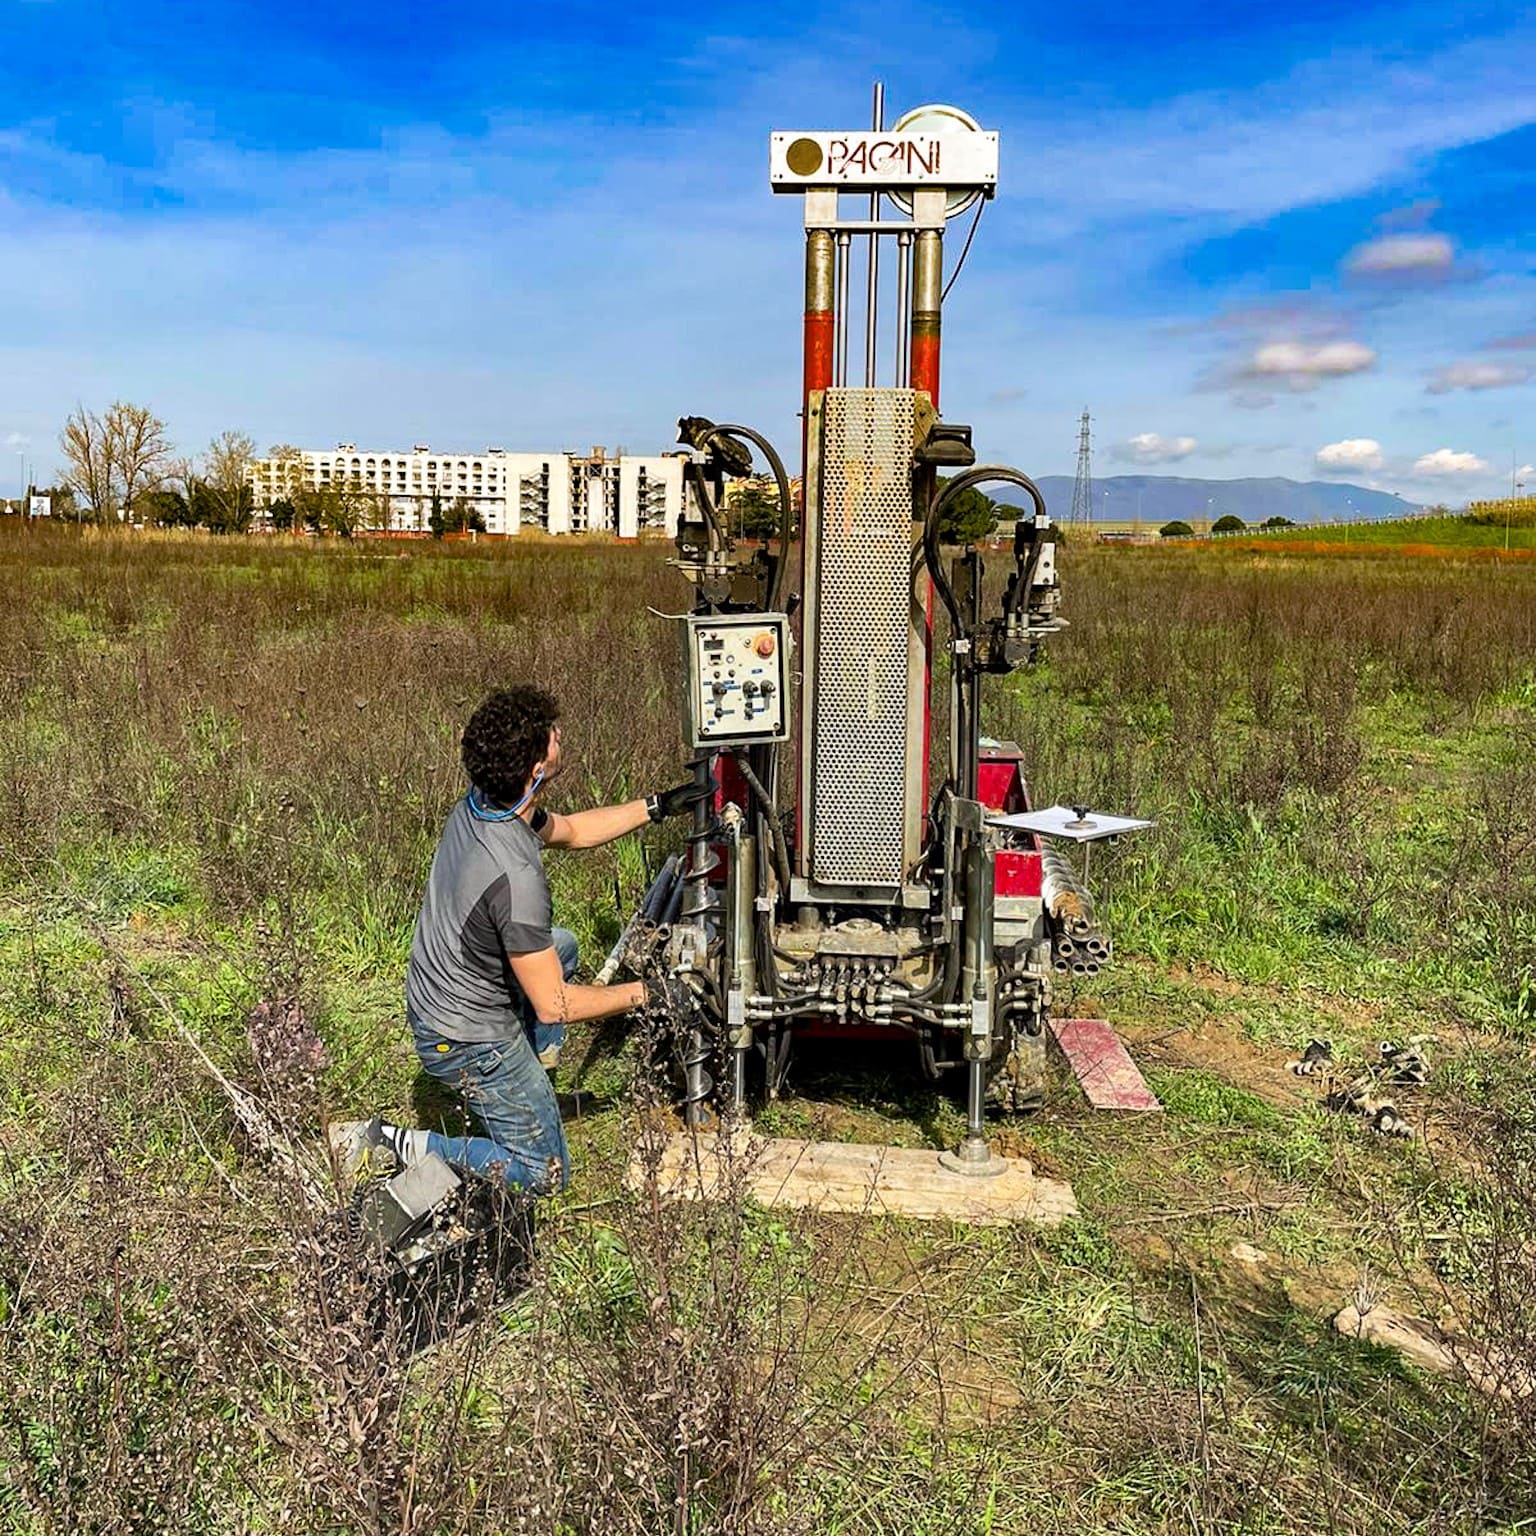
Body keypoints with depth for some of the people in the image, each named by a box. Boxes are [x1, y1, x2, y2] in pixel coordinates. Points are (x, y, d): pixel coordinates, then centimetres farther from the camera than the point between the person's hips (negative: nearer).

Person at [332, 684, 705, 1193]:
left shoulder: (477, 805, -8)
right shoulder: (516, 877, -36)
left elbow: (571, 830, 11)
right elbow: (553, 1005, -28)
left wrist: (657, 806, 8)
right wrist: (642, 993, -16)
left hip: (432, 1001, 9)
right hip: (467, 1040, -9)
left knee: (562, 945, 29)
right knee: (545, 1175, 7)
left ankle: (529, 1082, 28)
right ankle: (395, 1146, 1)